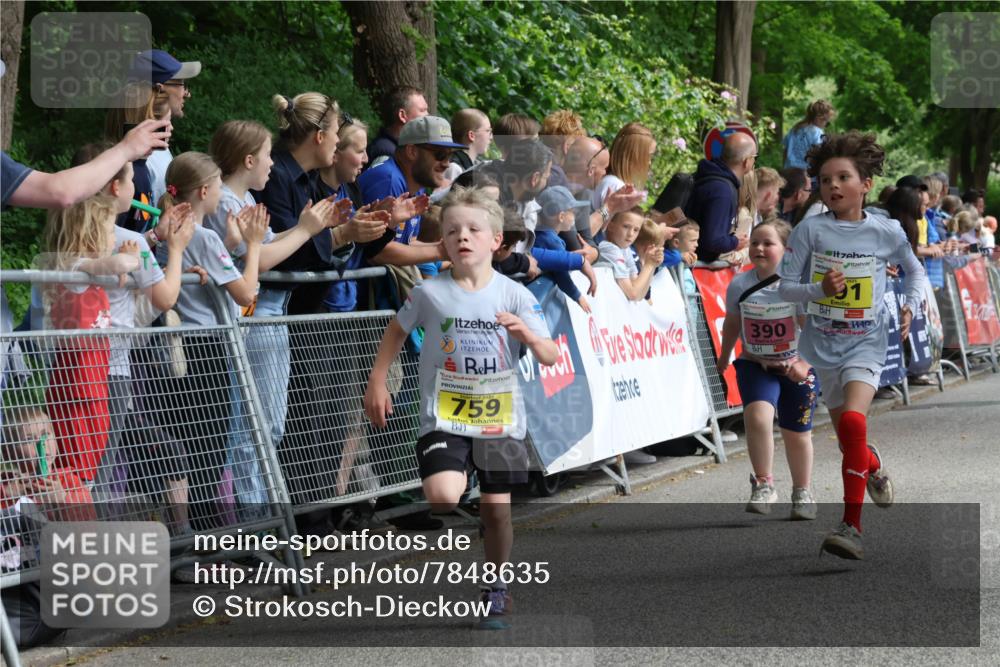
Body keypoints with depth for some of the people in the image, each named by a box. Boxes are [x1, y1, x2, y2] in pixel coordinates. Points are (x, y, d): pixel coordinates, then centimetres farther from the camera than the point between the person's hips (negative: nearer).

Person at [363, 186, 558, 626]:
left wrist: (528, 336, -25)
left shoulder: (514, 295, -3)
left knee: (496, 507, 6)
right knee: (443, 497, -23)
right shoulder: (430, 293, -3)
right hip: (444, 418, -1)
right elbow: (398, 330, 14)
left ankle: (497, 586, 25)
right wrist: (377, 382, 9)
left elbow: (550, 358, -4)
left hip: (499, 419, 1)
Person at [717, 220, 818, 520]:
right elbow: (732, 324, 10)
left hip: (797, 368, -1)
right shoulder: (740, 285, -7)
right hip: (756, 365, 2)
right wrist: (722, 361, 21)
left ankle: (802, 493, 31)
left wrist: (804, 364, -30)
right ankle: (763, 484, -11)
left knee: (797, 432, 10)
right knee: (757, 415, -24)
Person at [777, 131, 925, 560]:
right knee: (847, 434, 13)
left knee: (852, 421, -25)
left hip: (866, 343, -2)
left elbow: (913, 269, 15)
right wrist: (820, 289, -21)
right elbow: (785, 287, -3)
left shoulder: (886, 232, -4)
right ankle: (874, 467, 51)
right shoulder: (811, 230, -5)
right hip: (824, 344, 2)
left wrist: (911, 304, -2)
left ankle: (852, 525, -23)